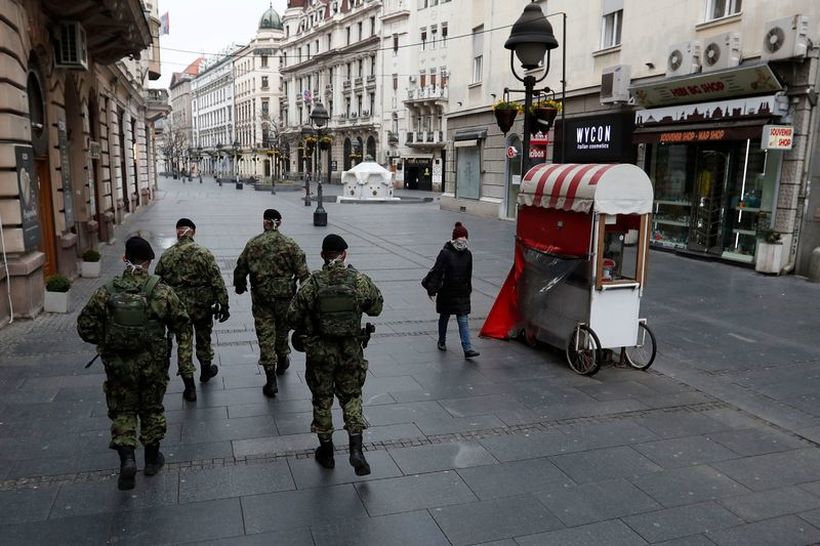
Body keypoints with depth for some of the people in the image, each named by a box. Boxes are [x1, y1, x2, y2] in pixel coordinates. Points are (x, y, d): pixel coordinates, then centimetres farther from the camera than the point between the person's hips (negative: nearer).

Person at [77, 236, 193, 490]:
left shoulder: (105, 293, -9)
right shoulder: (162, 292, -11)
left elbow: (85, 327, -2)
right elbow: (182, 324, -7)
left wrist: (105, 343, 16)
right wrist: (185, 356, 0)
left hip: (118, 365, 0)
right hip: (153, 365, 0)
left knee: (122, 411, 15)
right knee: (152, 409, 17)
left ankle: (127, 458, -1)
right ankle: (152, 459, 29)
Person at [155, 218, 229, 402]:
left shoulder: (166, 256, -3)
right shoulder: (203, 253, -11)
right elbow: (217, 282, -13)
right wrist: (224, 304, -6)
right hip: (202, 307, -1)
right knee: (203, 340, 21)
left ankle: (190, 388, 11)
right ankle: (206, 371, 43)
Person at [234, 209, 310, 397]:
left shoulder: (253, 244, -2)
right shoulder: (289, 244, -5)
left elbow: (241, 268, 6)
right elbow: (302, 271, -7)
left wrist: (239, 286, 24)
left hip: (261, 296, 0)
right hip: (284, 295, 0)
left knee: (265, 334, 2)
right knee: (282, 328, 21)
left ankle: (271, 379, 0)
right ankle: (282, 361, 42)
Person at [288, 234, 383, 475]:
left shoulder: (312, 284, -13)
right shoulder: (360, 280, -10)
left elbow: (293, 317, -8)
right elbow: (376, 308, 4)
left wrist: (303, 330, 13)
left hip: (319, 353, -1)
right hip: (351, 351, 1)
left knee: (322, 400, 15)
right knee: (351, 397, 16)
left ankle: (326, 452, 27)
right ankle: (356, 449, 4)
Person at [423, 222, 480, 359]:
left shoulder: (468, 254, 3)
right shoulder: (445, 253, -13)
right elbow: (436, 271, -14)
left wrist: (468, 290, 16)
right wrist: (432, 290, -19)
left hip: (462, 294, 3)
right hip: (446, 292, -3)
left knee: (463, 320, -3)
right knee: (444, 317, 15)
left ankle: (467, 349, -6)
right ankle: (442, 342, 36)